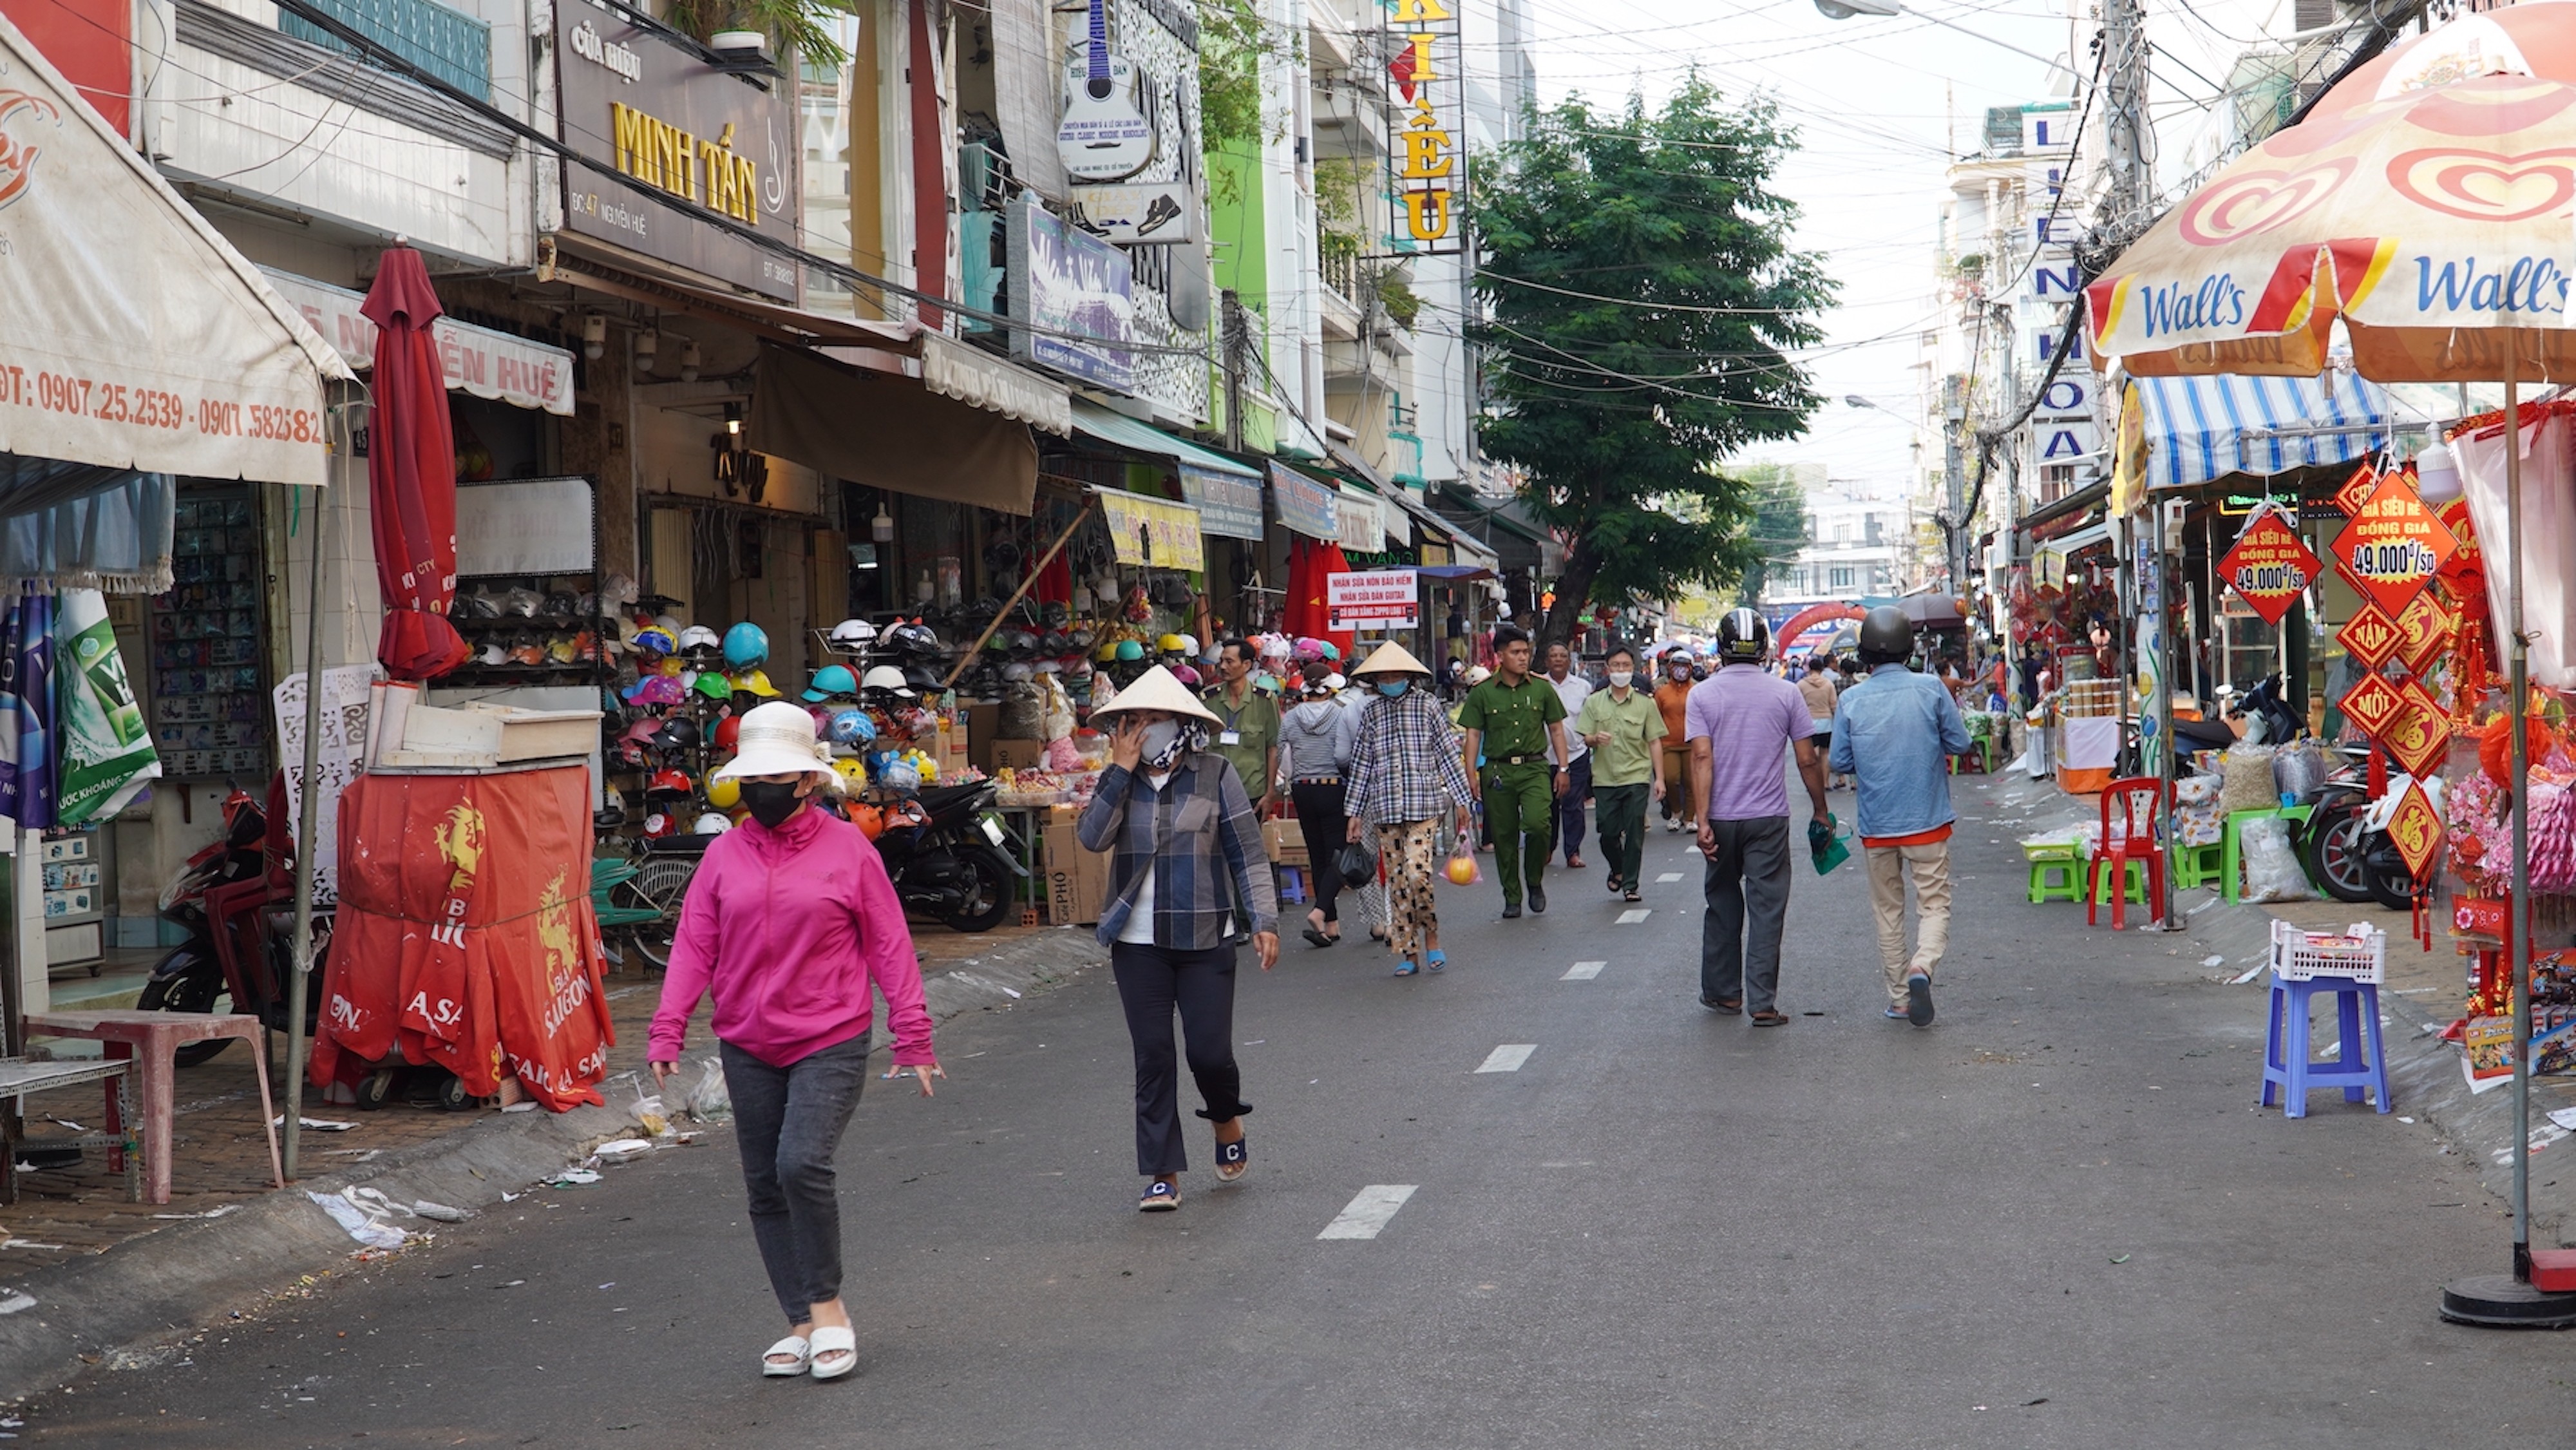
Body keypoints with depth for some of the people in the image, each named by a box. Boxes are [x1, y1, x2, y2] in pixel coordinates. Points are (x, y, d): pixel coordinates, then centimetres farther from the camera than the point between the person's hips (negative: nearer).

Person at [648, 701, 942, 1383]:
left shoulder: (847, 848, -3)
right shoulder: (724, 854, 4)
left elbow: (888, 942, 0)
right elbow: (694, 945, 5)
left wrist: (912, 1036, -2)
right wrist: (668, 1031, -4)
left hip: (831, 1043, -4)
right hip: (747, 1047, 4)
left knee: (803, 1165, -20)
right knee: (765, 1187, 8)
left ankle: (827, 1305, -1)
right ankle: (802, 1323, 20)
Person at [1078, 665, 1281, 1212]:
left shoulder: (1215, 775, -2)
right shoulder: (1120, 780, 5)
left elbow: (1248, 853, -2)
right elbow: (1092, 837, -11)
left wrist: (1264, 921, -8)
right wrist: (1121, 770, -14)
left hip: (1205, 940, -2)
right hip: (1138, 943, 2)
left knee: (1209, 1051, -3)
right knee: (1153, 1057, 2)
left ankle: (1227, 1121, 31)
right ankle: (1163, 1175, 9)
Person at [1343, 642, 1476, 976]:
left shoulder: (1427, 704, 3)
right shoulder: (1371, 713, 11)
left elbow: (1448, 752, 4)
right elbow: (1361, 764, 14)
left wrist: (1461, 799, 2)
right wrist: (1355, 813, 12)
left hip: (1423, 803, -3)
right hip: (1384, 807, 3)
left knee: (1417, 873, -16)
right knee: (1396, 879, 3)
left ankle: (1431, 936, 7)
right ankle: (1407, 953, 9)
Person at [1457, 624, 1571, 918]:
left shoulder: (1541, 689, 7)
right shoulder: (1482, 693, 3)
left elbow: (1556, 730, 13)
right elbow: (1473, 734, 4)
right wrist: (1471, 774, -5)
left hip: (1535, 769, 0)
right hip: (1498, 770, 0)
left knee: (1538, 823, -20)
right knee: (1504, 837, 4)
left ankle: (1535, 882, 4)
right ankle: (1512, 897, 16)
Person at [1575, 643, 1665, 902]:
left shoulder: (1645, 703, 3)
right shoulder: (1594, 702, 6)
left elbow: (1655, 742, 4)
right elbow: (1585, 738, 7)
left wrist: (1659, 778, -1)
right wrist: (1595, 739, -18)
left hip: (1637, 777, -1)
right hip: (1605, 778, 1)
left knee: (1634, 833, -3)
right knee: (1608, 832, 4)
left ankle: (1630, 884, 6)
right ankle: (1617, 869, 32)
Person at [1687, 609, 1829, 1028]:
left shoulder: (1703, 695, -3)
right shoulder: (1786, 694, -2)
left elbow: (1702, 758, -11)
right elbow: (1808, 760, -1)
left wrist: (1703, 821, -13)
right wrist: (1821, 811, 11)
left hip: (1722, 818, 1)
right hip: (1769, 819, -1)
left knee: (1723, 906, 16)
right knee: (1766, 909, 1)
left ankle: (1723, 992, 23)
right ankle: (1763, 1002, -3)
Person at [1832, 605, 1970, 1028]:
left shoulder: (1852, 700, -7)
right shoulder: (1931, 689, -9)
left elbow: (1840, 762, -2)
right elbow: (1959, 743, -3)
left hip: (1876, 825, 1)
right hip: (1927, 820, -1)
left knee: (1888, 910, 13)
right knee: (1935, 903, 4)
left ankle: (1899, 996, 15)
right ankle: (1922, 966, -22)